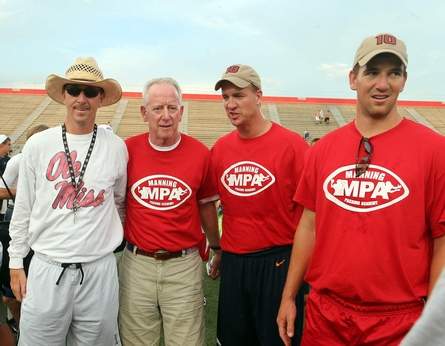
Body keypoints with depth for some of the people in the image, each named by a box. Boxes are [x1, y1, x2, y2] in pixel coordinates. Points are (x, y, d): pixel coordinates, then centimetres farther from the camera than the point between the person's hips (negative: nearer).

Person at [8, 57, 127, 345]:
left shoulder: (116, 147, -1)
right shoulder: (38, 145, 0)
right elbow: (23, 209, 6)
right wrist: (16, 263, 8)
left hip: (100, 270, 0)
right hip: (46, 269, 0)